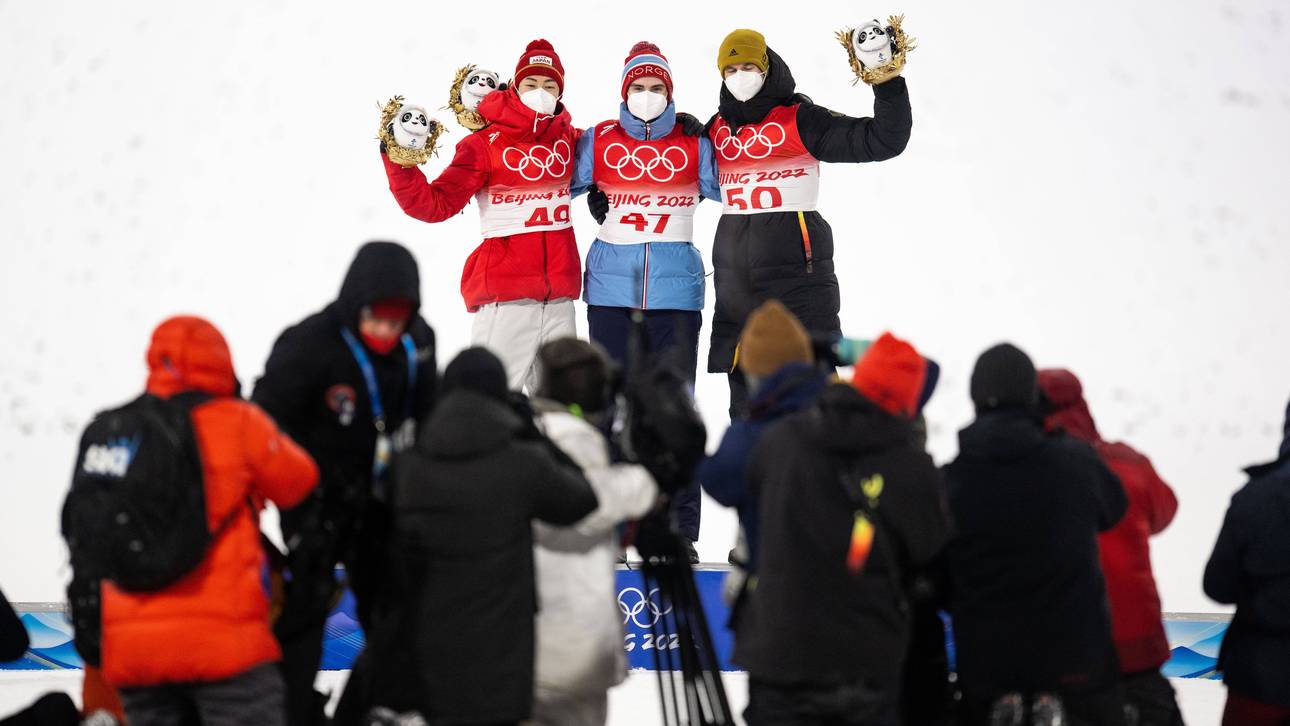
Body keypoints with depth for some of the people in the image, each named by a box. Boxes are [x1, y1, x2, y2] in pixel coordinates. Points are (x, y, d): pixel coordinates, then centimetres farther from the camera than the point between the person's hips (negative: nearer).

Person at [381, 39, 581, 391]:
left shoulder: (570, 139, 9)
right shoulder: (485, 144, -4)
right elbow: (435, 204, -9)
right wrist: (400, 162, -20)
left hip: (560, 301, 5)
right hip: (505, 298, -5)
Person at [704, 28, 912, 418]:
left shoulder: (799, 120, -4)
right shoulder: (718, 128, 13)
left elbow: (884, 140, -9)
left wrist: (888, 83, -22)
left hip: (795, 268, -6)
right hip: (735, 277, 6)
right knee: (745, 396, 11)